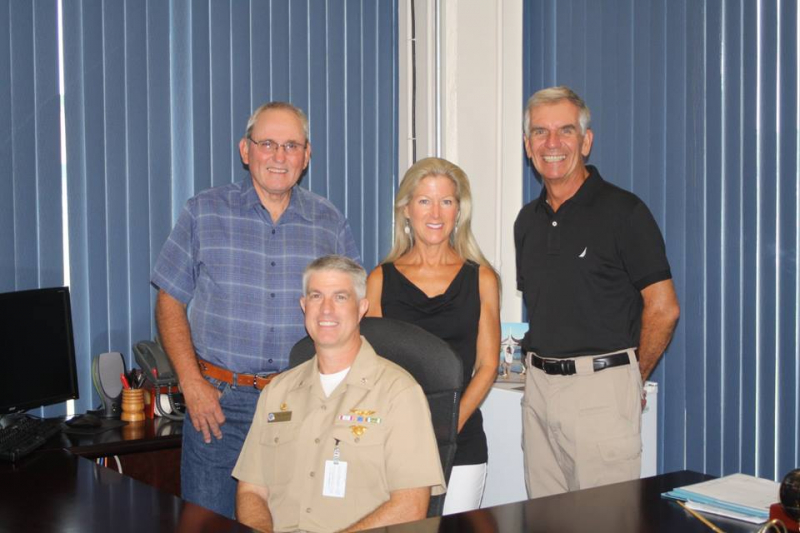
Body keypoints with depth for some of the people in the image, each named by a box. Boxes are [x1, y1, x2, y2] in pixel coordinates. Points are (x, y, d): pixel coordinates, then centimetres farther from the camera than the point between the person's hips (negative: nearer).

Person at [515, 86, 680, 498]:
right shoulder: (528, 221, 13)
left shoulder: (622, 211, -7)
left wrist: (631, 377, 1)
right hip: (539, 385, 6)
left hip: (602, 386, -6)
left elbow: (663, 309, -8)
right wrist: (542, 364, 11)